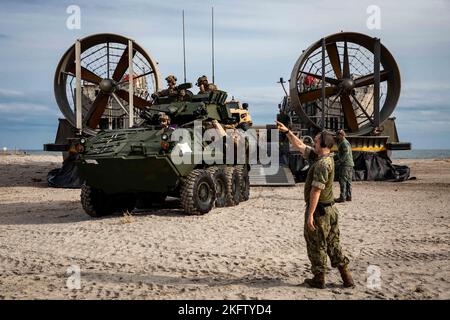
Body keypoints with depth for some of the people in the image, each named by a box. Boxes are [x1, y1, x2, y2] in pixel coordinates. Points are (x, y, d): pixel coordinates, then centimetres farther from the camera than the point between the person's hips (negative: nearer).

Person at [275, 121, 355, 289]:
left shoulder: (322, 163, -21)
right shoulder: (319, 156, 8)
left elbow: (316, 190, -24)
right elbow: (300, 146, 17)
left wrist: (310, 214, -24)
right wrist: (287, 131, 17)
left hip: (319, 209, -9)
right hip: (330, 209, 9)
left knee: (316, 246, 5)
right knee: (333, 245, 15)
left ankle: (319, 279, 17)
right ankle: (347, 278, 19)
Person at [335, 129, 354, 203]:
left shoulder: (344, 143, -12)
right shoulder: (346, 142, 21)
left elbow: (346, 153, -22)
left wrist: (341, 160, -17)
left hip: (345, 164, -11)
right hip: (350, 164, 11)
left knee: (343, 181, -10)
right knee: (348, 181, 12)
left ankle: (342, 197, -11)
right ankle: (348, 196, 17)